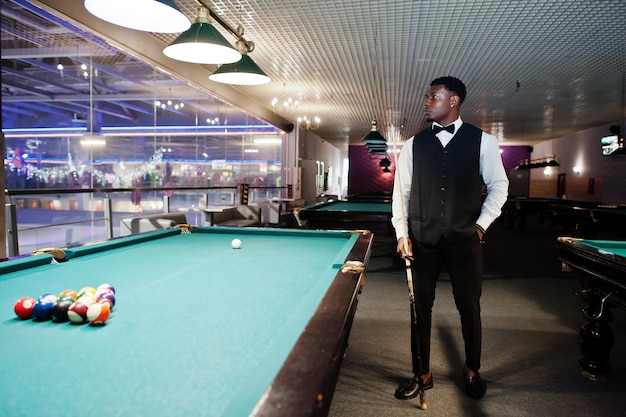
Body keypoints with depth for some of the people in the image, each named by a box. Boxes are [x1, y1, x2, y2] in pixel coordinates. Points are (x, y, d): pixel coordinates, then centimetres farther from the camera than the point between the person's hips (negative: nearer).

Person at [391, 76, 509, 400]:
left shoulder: (482, 140, 1)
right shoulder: (413, 144, 5)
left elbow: (498, 185, 5)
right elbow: (401, 191, 4)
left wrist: (481, 224, -4)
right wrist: (402, 233, -3)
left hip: (464, 240, -1)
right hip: (422, 240, 2)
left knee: (469, 306, 10)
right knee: (420, 306, 7)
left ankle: (472, 370, 34)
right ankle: (422, 374, 25)